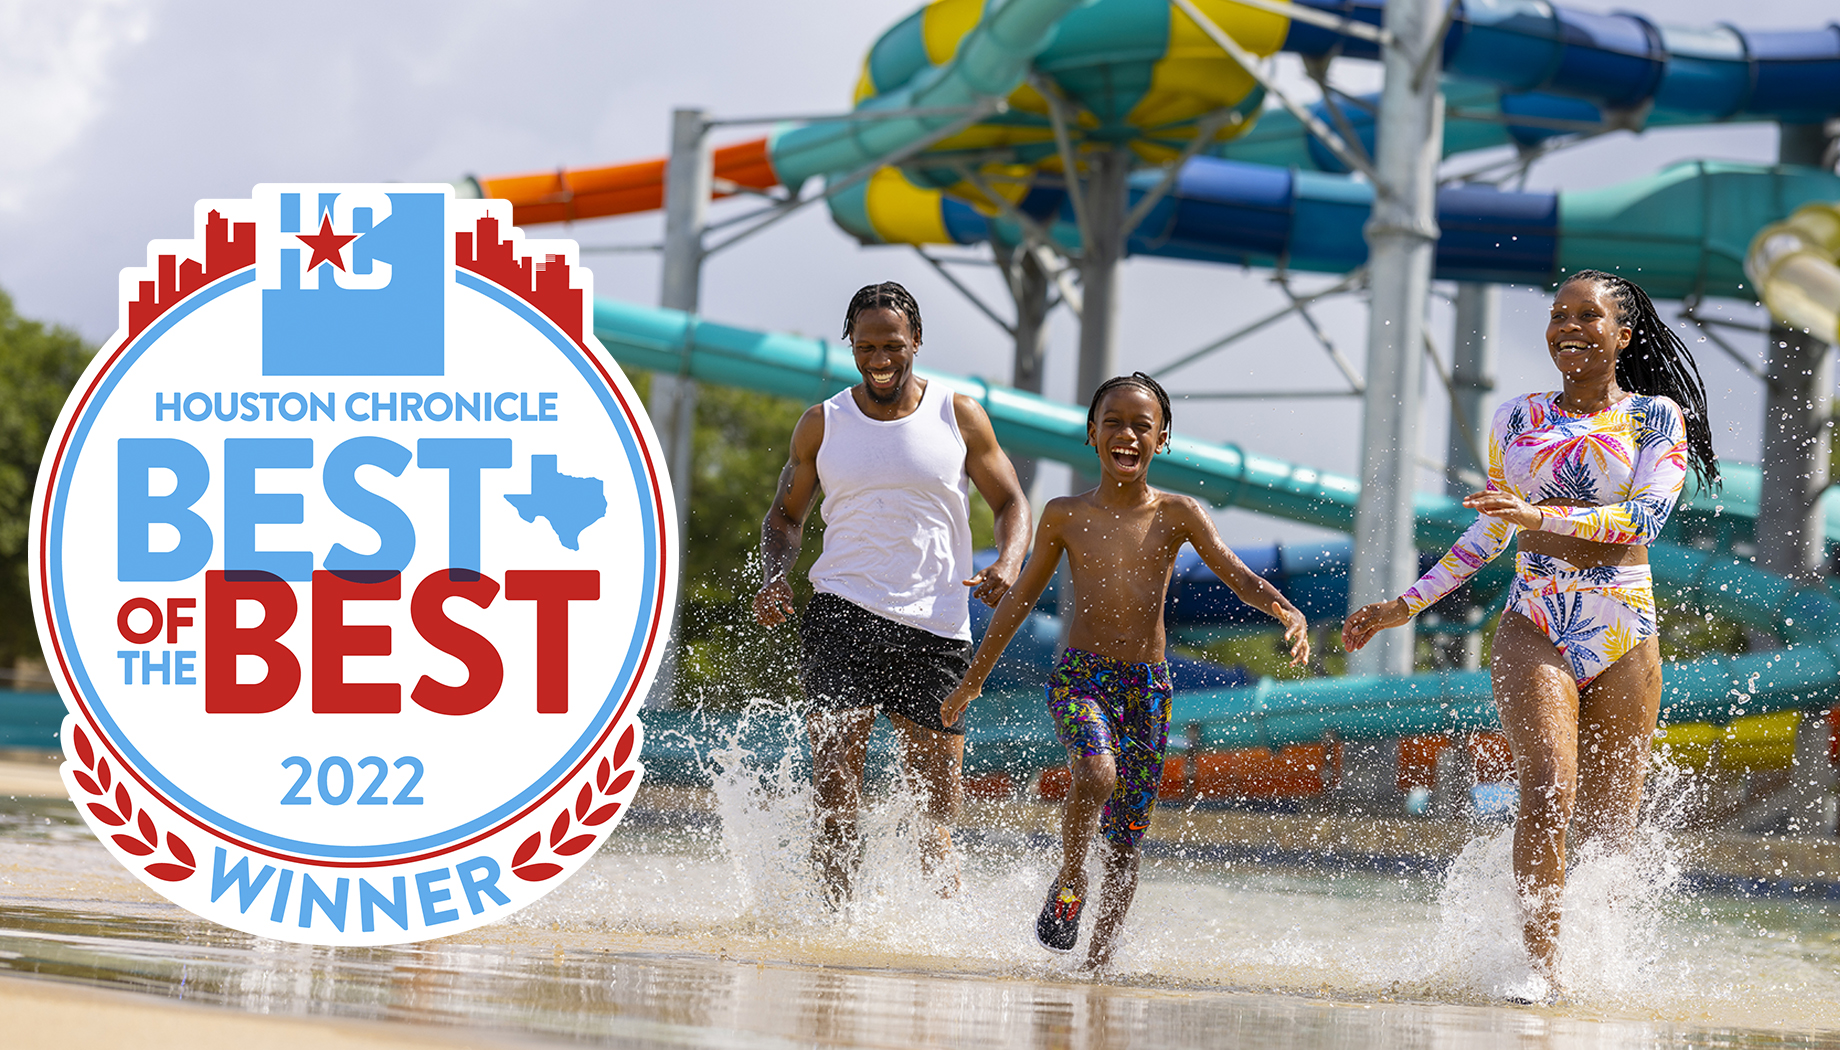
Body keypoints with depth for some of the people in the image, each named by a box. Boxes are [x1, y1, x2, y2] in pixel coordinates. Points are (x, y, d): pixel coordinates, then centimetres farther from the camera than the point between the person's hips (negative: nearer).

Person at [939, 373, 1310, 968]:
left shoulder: (1177, 515, 1)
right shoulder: (1065, 516, 2)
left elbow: (1235, 574, -9)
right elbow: (1021, 600, 12)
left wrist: (1285, 610, -30)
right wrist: (973, 679, 17)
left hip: (1148, 686, 1)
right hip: (1079, 676, -1)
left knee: (1126, 841, 5)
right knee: (1096, 775, -31)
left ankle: (1100, 954, 19)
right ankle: (1070, 878, -6)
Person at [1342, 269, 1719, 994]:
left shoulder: (1657, 417, 5)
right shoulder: (1516, 421, 13)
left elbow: (1646, 517, -10)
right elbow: (1489, 534, 20)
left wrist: (1545, 515, -21)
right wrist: (1405, 606, 16)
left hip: (1624, 634, 0)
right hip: (1535, 627, 0)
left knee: (1609, 821, 1)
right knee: (1548, 795, -20)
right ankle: (1541, 967, -20)